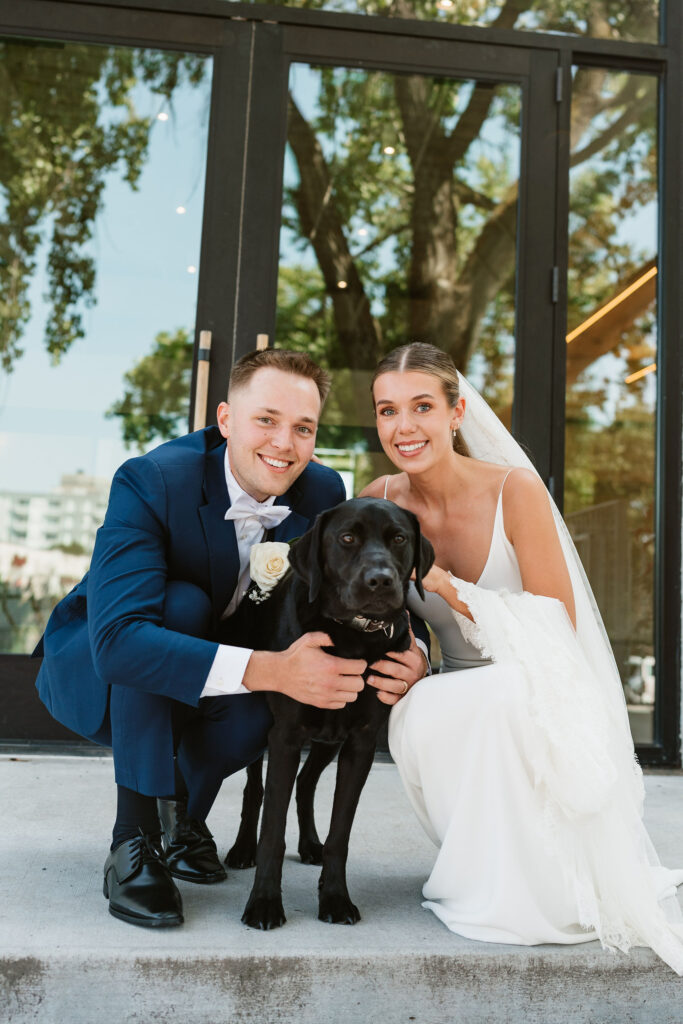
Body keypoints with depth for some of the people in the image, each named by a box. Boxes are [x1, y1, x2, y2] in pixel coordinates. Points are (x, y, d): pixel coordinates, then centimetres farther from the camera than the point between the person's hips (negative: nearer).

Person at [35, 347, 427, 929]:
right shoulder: (151, 482, -29)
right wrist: (271, 669, -50)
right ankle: (134, 843, -21)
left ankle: (184, 813, 6)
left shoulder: (323, 495, -13)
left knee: (262, 709, -29)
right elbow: (117, 639, -41)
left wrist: (412, 653, -35)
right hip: (95, 672, -3)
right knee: (180, 602, -33)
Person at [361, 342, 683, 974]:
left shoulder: (515, 490, -15)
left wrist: (447, 586, -26)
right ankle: (486, 870, -1)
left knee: (505, 692, -37)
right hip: (458, 704, 3)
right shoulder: (379, 502, -4)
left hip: (539, 702, -3)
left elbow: (559, 627, -15)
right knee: (413, 715, -32)